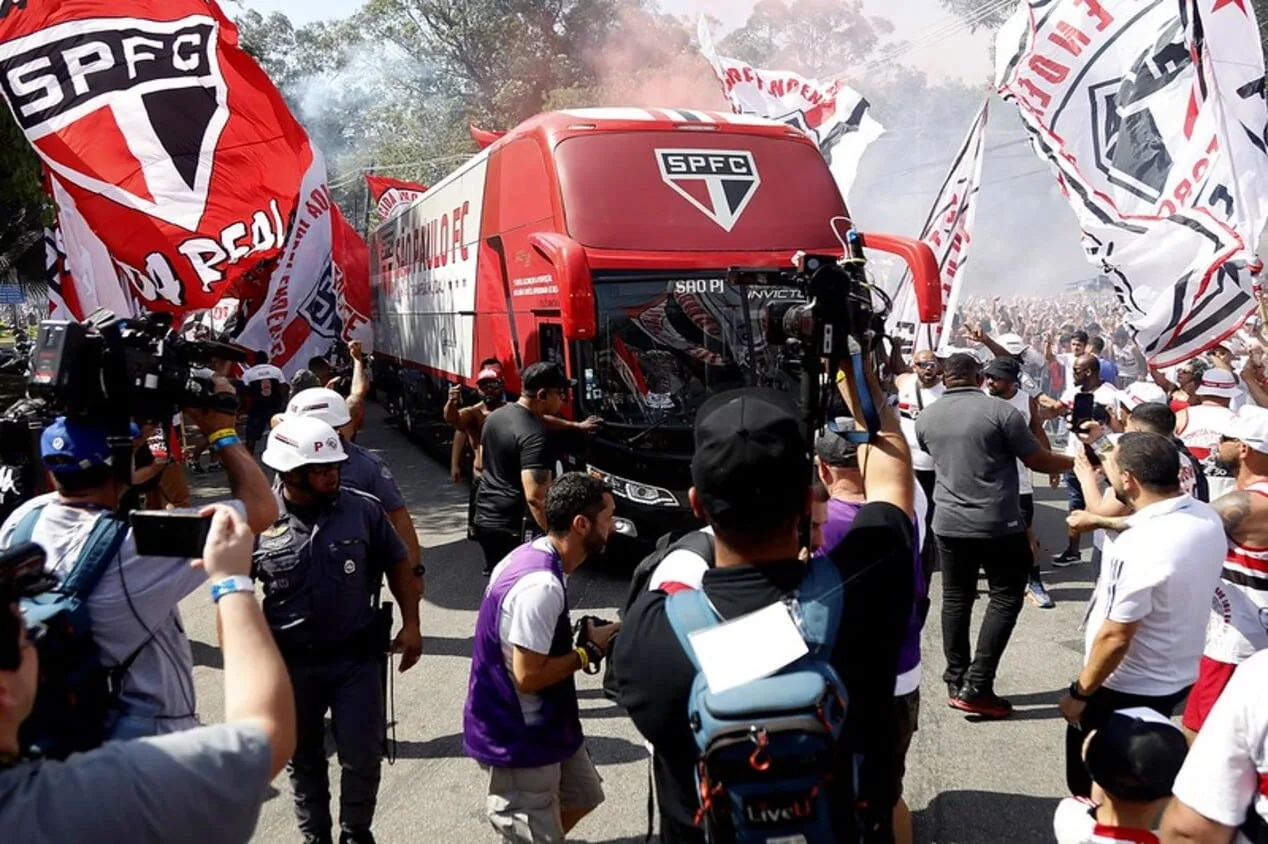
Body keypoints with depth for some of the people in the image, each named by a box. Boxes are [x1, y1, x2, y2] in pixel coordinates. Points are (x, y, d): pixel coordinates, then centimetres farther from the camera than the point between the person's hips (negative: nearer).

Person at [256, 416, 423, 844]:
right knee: (303, 759, 17)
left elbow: (397, 565, 3)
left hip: (357, 657, 0)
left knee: (362, 756, 5)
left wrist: (410, 624, -1)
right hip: (291, 662, 1)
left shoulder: (363, 508, -10)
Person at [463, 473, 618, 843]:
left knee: (580, 798, 25)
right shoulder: (541, 585, -30)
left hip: (543, 722, 10)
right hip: (518, 736, -10)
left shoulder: (535, 555, 0)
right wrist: (589, 652, -16)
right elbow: (529, 676, -27)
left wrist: (582, 636, 0)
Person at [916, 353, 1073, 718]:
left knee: (955, 599, 14)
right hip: (998, 525, -4)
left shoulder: (926, 418, 3)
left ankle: (956, 684, 19)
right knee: (1006, 598, 6)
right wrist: (1076, 461, 11)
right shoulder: (1000, 410, -11)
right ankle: (976, 688, 1)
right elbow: (1037, 460, -6)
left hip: (949, 523, 5)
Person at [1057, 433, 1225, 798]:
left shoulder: (1138, 545, -33)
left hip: (1127, 689, -8)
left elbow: (1115, 638, -26)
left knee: (1092, 785, 13)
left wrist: (1080, 693, -14)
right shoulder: (1208, 518, -8)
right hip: (1178, 676, 8)